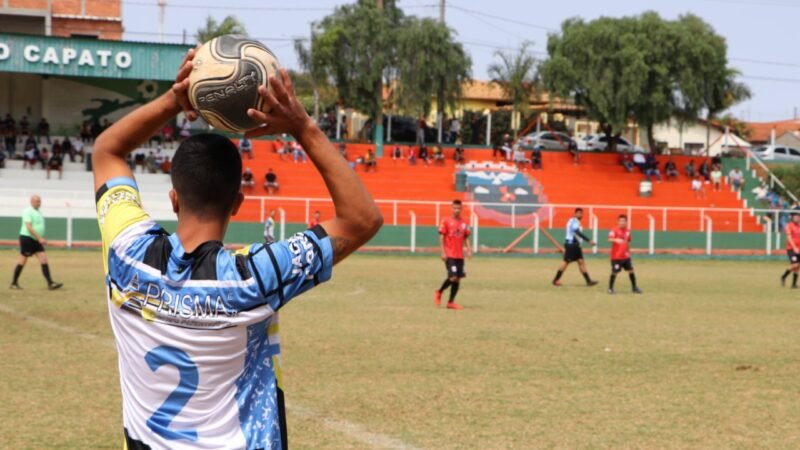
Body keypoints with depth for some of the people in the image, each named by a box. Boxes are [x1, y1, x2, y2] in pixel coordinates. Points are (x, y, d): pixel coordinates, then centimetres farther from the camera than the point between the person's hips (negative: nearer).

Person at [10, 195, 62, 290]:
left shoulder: (38, 212, 14)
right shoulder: (28, 211, -13)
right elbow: (29, 227, -22)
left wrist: (41, 239, 17)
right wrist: (40, 238, -25)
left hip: (36, 240, 8)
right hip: (27, 239, -8)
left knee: (44, 260, -2)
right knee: (22, 262, -1)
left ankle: (50, 283, -7)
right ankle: (14, 283, 12)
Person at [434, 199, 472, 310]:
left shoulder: (463, 223, 10)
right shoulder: (446, 221, -5)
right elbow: (441, 237, -6)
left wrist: (469, 250, 2)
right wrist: (443, 252, -12)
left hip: (460, 255, 6)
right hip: (449, 255, -6)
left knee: (458, 278, 4)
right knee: (453, 277, -16)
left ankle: (451, 302, 12)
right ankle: (439, 292, 8)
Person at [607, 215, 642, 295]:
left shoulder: (627, 231, 8)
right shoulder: (614, 231, -12)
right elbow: (610, 239, -30)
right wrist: (616, 240, -48)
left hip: (626, 256, 6)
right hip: (616, 256, -6)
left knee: (631, 270, 7)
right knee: (615, 272, -4)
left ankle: (634, 287, 22)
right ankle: (610, 288, 12)